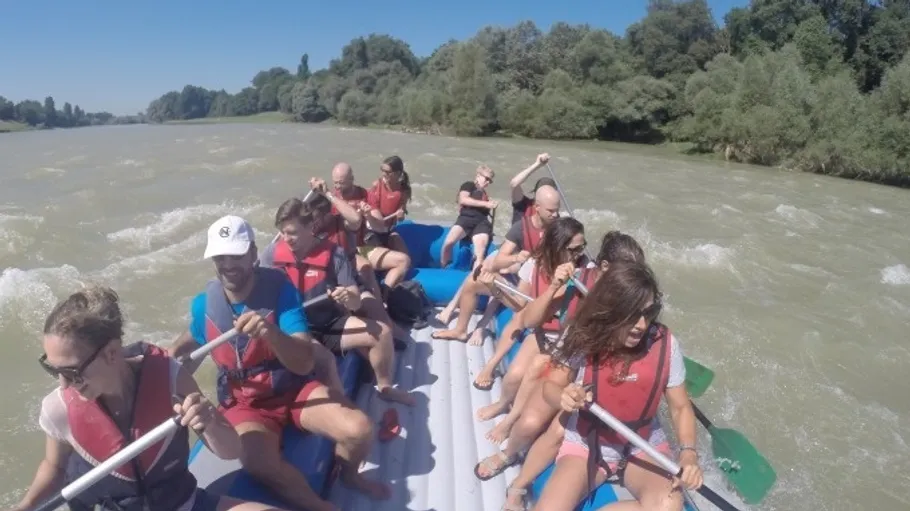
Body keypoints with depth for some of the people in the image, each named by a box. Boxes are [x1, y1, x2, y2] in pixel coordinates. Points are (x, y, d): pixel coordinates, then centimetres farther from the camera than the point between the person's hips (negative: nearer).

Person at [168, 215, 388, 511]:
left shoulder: (279, 287, -16)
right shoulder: (204, 303, -7)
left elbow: (305, 364, -24)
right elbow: (191, 340, 21)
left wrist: (270, 332, -40)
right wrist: (172, 356, 2)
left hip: (293, 387, 0)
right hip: (243, 402, 1)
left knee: (358, 430, -23)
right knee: (259, 462, -33)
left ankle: (349, 475, 14)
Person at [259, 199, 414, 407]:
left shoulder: (334, 253, -10)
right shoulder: (272, 253, -7)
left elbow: (356, 302, -12)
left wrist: (349, 298, -37)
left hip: (330, 325, 1)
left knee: (383, 332, -15)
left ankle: (385, 386, 10)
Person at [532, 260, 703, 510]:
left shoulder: (665, 344, -16)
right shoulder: (586, 341, -20)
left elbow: (680, 407, -4)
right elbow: (550, 385, -5)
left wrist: (688, 453, -22)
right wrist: (563, 397, -28)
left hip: (645, 447, 2)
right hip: (586, 445, -2)